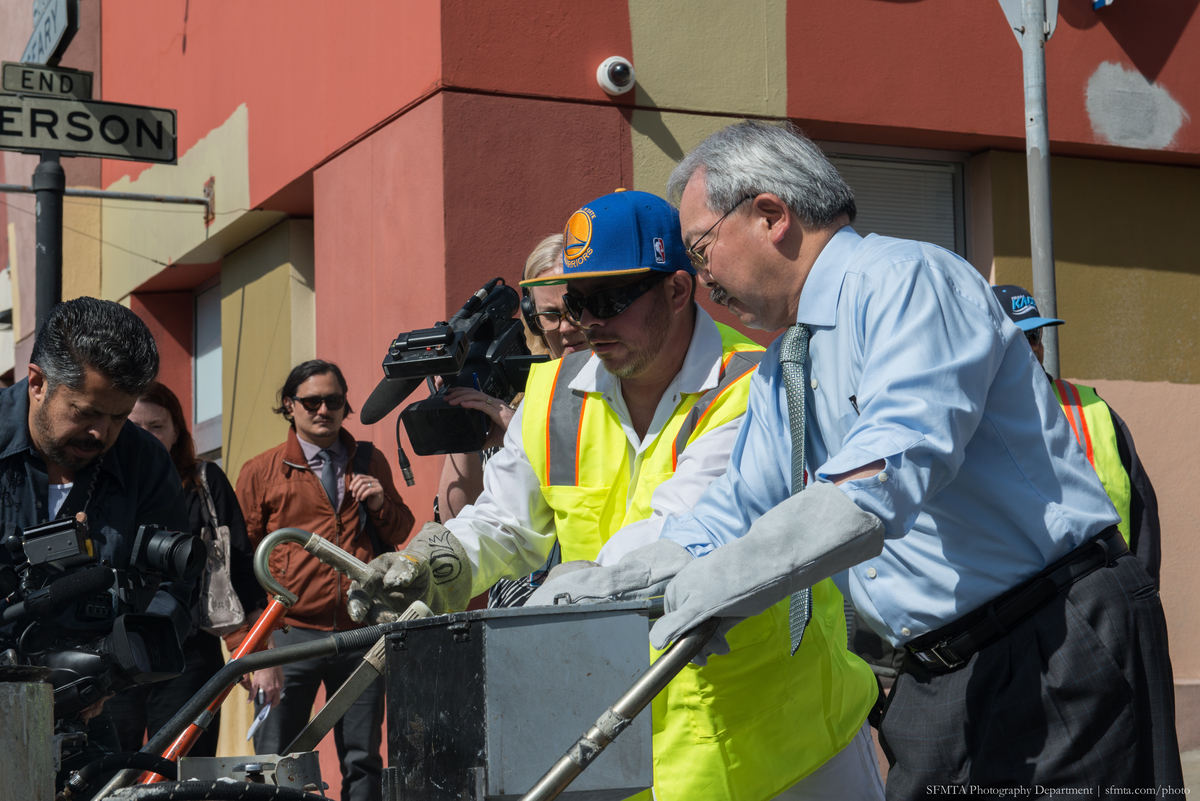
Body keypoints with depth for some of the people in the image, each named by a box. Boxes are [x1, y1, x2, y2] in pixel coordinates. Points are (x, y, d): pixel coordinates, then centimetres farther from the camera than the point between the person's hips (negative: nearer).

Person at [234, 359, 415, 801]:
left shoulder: (370, 463, 14)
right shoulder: (260, 473, 6)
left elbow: (401, 533, 22)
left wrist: (380, 504, -1)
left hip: (361, 633, 2)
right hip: (290, 635, -2)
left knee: (363, 763, 4)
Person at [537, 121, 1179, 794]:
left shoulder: (902, 278, -12)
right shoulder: (780, 372, 18)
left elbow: (892, 472, -26)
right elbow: (732, 515, 22)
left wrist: (732, 578, -25)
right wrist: (611, 581, 8)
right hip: (941, 678, 8)